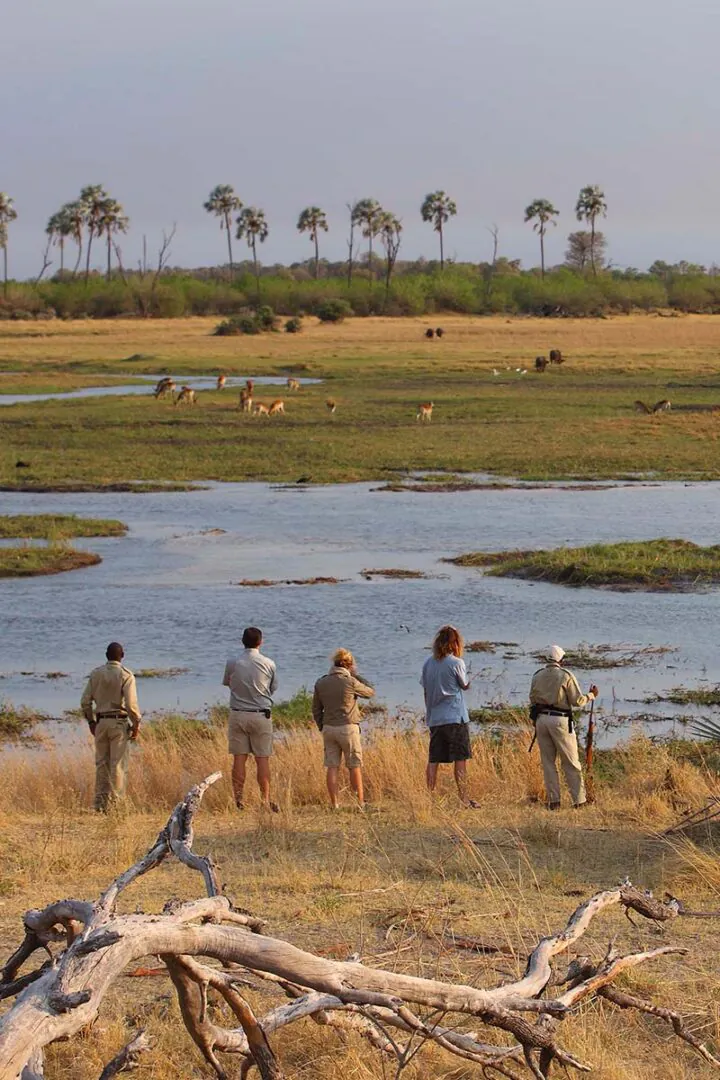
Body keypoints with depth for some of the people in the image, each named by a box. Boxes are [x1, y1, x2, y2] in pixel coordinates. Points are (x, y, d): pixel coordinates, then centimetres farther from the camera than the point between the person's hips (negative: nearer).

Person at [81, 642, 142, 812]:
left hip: (101, 722, 4)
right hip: (119, 722, -4)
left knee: (101, 764, 11)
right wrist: (136, 724, -4)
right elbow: (131, 704, -15)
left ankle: (100, 802, 13)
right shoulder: (126, 675, -9)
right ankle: (115, 802, -2)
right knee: (118, 765, -1)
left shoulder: (96, 674, 4)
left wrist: (91, 722, 15)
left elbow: (85, 701, 5)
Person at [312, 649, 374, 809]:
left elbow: (316, 710, 10)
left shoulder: (320, 683, 4)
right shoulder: (350, 682, -11)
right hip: (348, 728, -4)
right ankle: (360, 802, 10)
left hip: (328, 728, 4)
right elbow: (371, 693, 5)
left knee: (332, 767, 5)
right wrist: (355, 675, 9)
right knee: (355, 766, 6)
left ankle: (334, 804, 3)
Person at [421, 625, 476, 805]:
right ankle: (463, 799, -2)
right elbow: (465, 685, 4)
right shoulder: (456, 663, -9)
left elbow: (426, 691, 12)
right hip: (455, 718, -5)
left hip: (434, 718, 5)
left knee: (433, 761, 5)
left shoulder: (428, 664, 6)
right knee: (460, 760, -1)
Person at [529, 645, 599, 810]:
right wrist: (591, 695, 11)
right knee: (571, 763, 2)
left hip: (541, 719, 4)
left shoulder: (537, 677, 8)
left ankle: (553, 801, 4)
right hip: (560, 720, -4)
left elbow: (533, 701, 12)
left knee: (548, 762, 8)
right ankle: (579, 800, 1)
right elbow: (577, 701, -6)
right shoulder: (566, 676, -6)